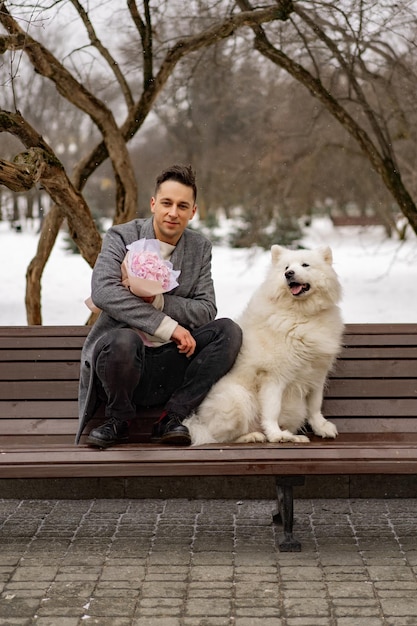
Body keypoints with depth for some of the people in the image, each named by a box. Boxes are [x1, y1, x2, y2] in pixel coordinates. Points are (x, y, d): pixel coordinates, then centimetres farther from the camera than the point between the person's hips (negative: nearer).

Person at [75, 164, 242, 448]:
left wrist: (158, 300, -17)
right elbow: (103, 292, -21)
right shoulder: (121, 237, -4)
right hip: (127, 359, -4)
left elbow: (206, 310, 2)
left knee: (229, 331, -16)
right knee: (123, 341, -38)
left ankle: (172, 418, -9)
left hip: (171, 361, 4)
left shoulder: (200, 247, 9)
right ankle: (118, 419, -6)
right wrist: (168, 326, -25)